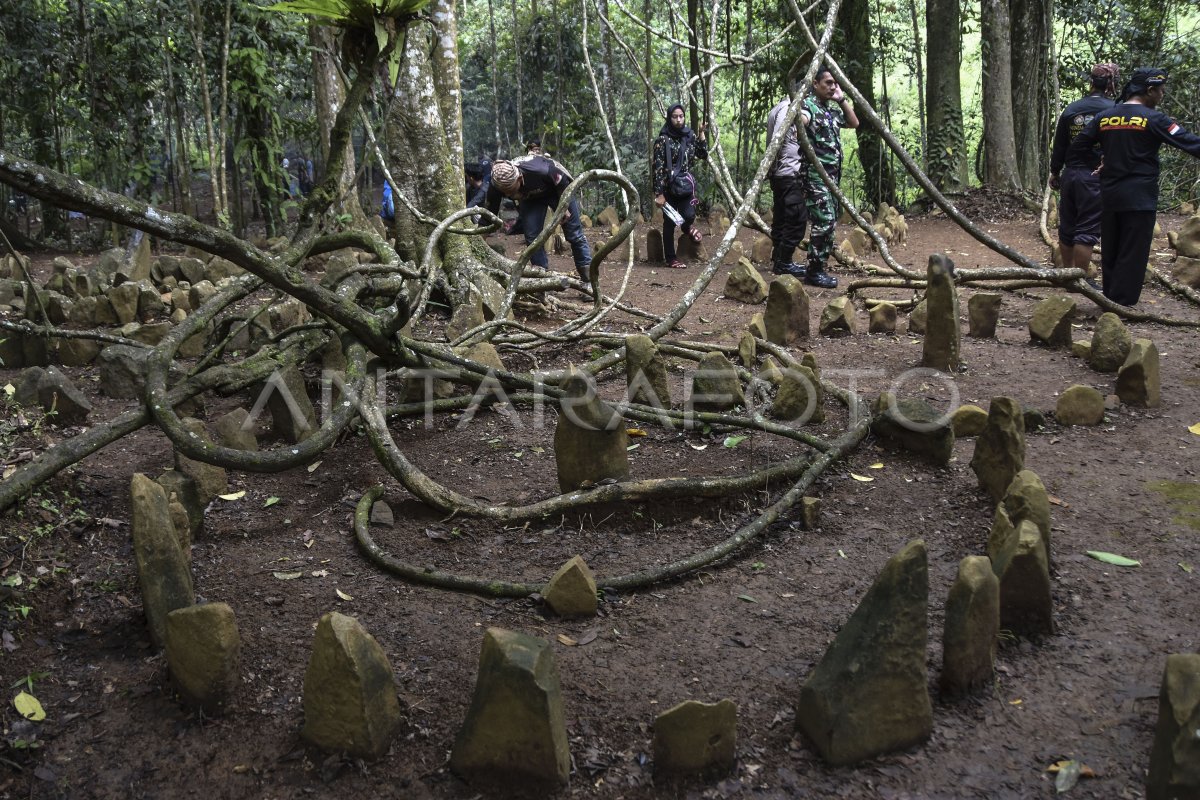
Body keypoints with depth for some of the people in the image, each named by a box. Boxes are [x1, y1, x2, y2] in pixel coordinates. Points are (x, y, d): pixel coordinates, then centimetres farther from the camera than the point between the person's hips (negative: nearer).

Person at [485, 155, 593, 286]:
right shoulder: (495, 188, -31)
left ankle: (588, 274, 7)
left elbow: (564, 182, -25)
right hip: (531, 198, 3)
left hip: (557, 188, -3)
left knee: (574, 234, -2)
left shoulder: (539, 170, -44)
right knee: (531, 236, -8)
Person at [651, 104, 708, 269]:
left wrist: (701, 134, -2)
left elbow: (703, 155, 7)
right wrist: (659, 193, -15)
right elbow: (658, 168, -11)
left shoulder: (690, 136, 6)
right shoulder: (663, 140, -9)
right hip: (669, 186, -3)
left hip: (686, 185, 3)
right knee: (670, 222, 3)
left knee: (689, 215, -15)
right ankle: (670, 259, 15)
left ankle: (686, 227, 24)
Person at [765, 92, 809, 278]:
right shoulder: (788, 109, -12)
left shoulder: (782, 108, 19)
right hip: (789, 173, -10)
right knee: (797, 217, -9)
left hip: (780, 174, 10)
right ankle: (784, 262, -7)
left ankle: (778, 260, 15)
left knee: (782, 218, 11)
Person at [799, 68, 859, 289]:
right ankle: (814, 271, -9)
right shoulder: (808, 105, -8)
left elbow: (854, 123, 20)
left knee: (830, 221, 9)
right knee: (824, 221, -14)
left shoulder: (833, 109, 19)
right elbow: (800, 121, -28)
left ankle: (819, 268, 16)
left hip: (833, 173, 9)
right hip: (816, 173, -9)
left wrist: (842, 99, 14)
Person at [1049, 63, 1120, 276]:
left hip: (1070, 176, 5)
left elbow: (1059, 146, 11)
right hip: (1097, 179, -5)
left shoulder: (1070, 109, 4)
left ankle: (1068, 269, 28)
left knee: (1067, 226, 15)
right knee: (1087, 229, -1)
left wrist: (1054, 172, 21)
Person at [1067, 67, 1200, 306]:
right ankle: (1122, 306, -3)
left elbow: (1075, 149, 9)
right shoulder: (1153, 119, -9)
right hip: (1140, 199, -6)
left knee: (1110, 254, 14)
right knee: (1132, 257, -2)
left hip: (1109, 198, 6)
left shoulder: (1104, 117, 7)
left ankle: (1110, 301, 22)